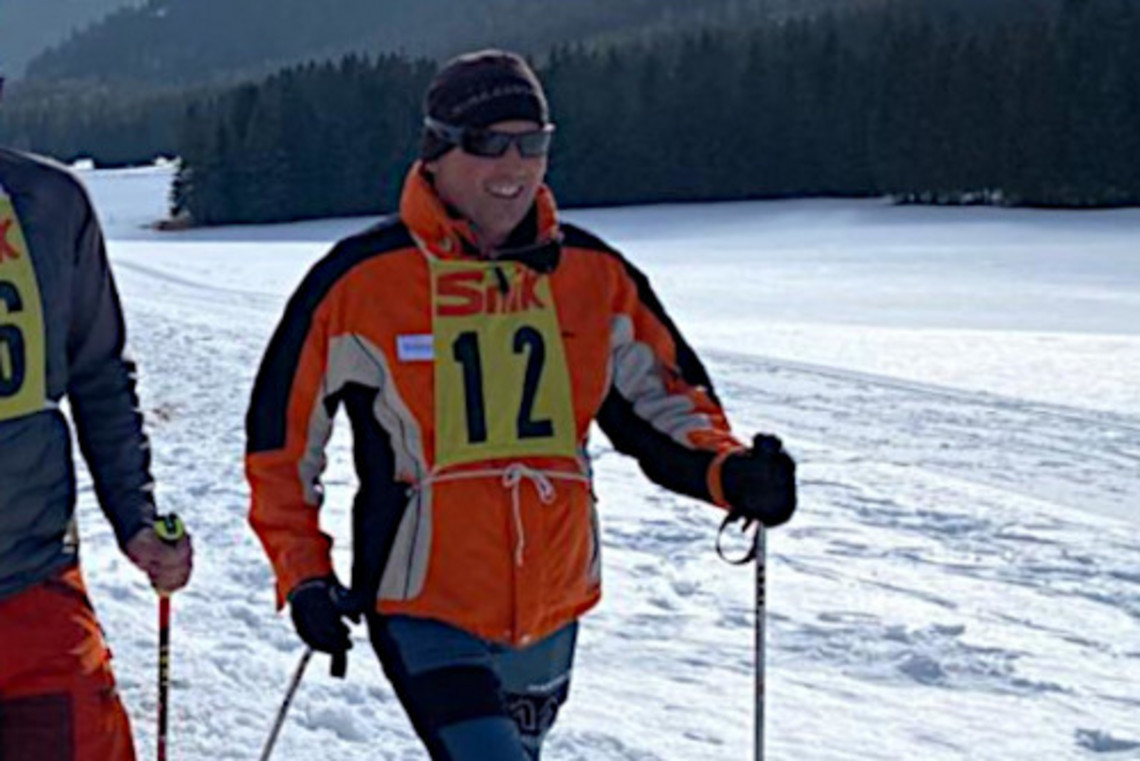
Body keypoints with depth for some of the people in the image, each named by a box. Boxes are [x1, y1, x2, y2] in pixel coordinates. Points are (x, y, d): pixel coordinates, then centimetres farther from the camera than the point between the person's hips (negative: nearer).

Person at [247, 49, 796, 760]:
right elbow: (282, 435, 1)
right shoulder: (360, 281, -8)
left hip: (551, 607, 5)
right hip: (424, 609, -4)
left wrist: (730, 472, -11)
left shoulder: (594, 274, 1)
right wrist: (303, 575, -5)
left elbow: (663, 398, 9)